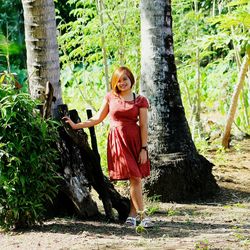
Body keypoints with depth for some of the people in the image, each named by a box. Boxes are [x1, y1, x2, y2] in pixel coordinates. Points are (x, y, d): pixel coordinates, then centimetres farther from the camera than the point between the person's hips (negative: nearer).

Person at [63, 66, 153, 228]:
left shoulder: (140, 100, 5)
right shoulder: (110, 98, 9)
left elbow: (143, 126, 2)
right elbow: (98, 119, 16)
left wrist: (144, 148, -4)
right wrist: (76, 126, 12)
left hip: (135, 140, 1)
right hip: (117, 140, -1)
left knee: (136, 178, -2)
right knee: (135, 177, -10)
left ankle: (132, 215, 10)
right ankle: (142, 216, -11)